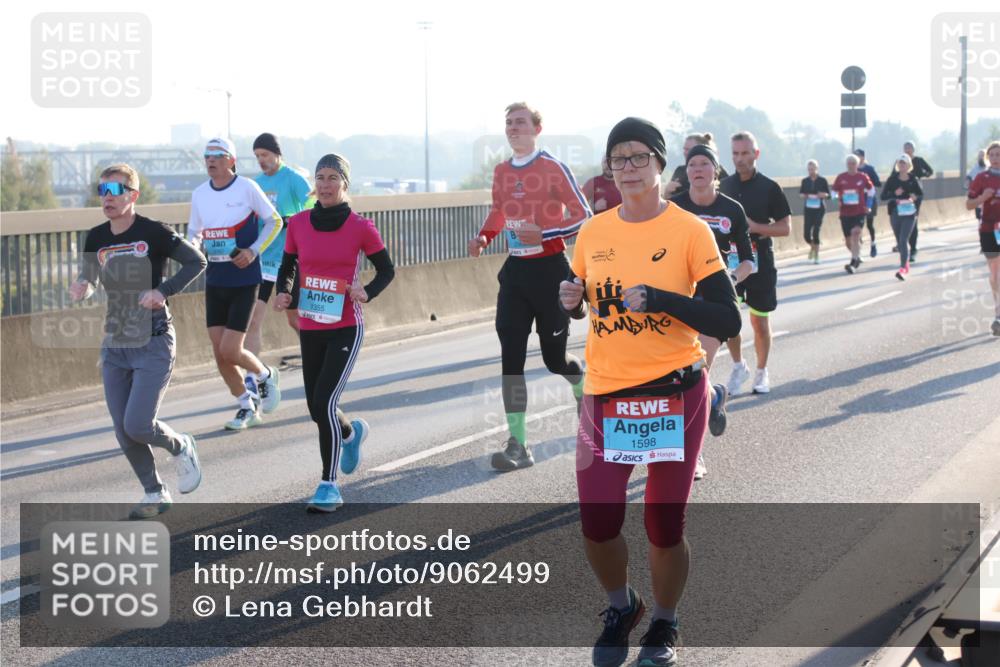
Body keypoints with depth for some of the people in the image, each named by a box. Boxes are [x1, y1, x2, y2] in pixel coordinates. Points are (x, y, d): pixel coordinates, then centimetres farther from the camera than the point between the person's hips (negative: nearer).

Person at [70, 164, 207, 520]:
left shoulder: (153, 232, -11)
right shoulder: (96, 238, 4)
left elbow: (196, 262, -5)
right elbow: (89, 280, 17)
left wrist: (164, 291, -18)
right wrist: (82, 288, -7)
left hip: (154, 344, -6)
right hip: (114, 346, 6)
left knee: (137, 425, -13)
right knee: (124, 432, 5)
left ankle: (181, 447, 18)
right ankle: (155, 494, 22)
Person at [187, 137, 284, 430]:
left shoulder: (247, 187, -9)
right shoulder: (199, 194, 6)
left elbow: (275, 221, -1)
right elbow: (193, 232, 18)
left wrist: (254, 251, -14)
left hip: (244, 281, -5)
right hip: (214, 281, 5)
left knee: (230, 351, -10)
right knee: (219, 353, 3)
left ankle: (265, 375, 21)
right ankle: (248, 407, 21)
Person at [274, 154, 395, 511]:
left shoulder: (360, 227, -7)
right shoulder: (299, 223, 1)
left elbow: (387, 270, 3)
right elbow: (287, 267, 12)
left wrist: (367, 292, -17)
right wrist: (282, 293, -8)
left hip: (346, 329, -4)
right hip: (310, 330, 4)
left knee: (324, 402, -16)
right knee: (316, 409, 13)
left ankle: (329, 485, -6)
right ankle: (352, 432, 48)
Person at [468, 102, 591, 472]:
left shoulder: (554, 169, -10)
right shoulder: (501, 172, 8)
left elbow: (583, 217, -10)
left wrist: (543, 233, -23)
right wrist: (483, 236, 5)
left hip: (549, 268, -5)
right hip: (515, 271, 5)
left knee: (554, 356, 3)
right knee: (511, 357, -5)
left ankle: (586, 389, 40)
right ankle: (518, 446, -4)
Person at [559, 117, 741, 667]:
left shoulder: (689, 232, -7)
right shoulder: (592, 233, 5)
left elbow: (726, 322, -10)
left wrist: (659, 300, -22)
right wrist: (571, 302, -4)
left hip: (674, 396, -3)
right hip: (605, 397, 3)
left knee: (664, 527, 3)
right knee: (597, 524, 0)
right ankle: (621, 607, 30)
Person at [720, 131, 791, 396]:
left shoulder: (769, 188, -6)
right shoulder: (725, 185, 5)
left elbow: (785, 227, -6)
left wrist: (755, 227, -18)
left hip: (760, 261, -2)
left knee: (759, 321, 7)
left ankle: (761, 372, 22)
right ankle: (738, 366, 13)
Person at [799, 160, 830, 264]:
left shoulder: (822, 181, -2)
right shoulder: (805, 181, 4)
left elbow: (828, 194, 3)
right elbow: (801, 193, 14)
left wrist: (823, 195, -18)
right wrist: (804, 196, -8)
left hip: (819, 209, -2)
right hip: (808, 209, 3)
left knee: (816, 233, -9)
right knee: (807, 234, -3)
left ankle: (816, 256, 5)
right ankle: (812, 247, 32)